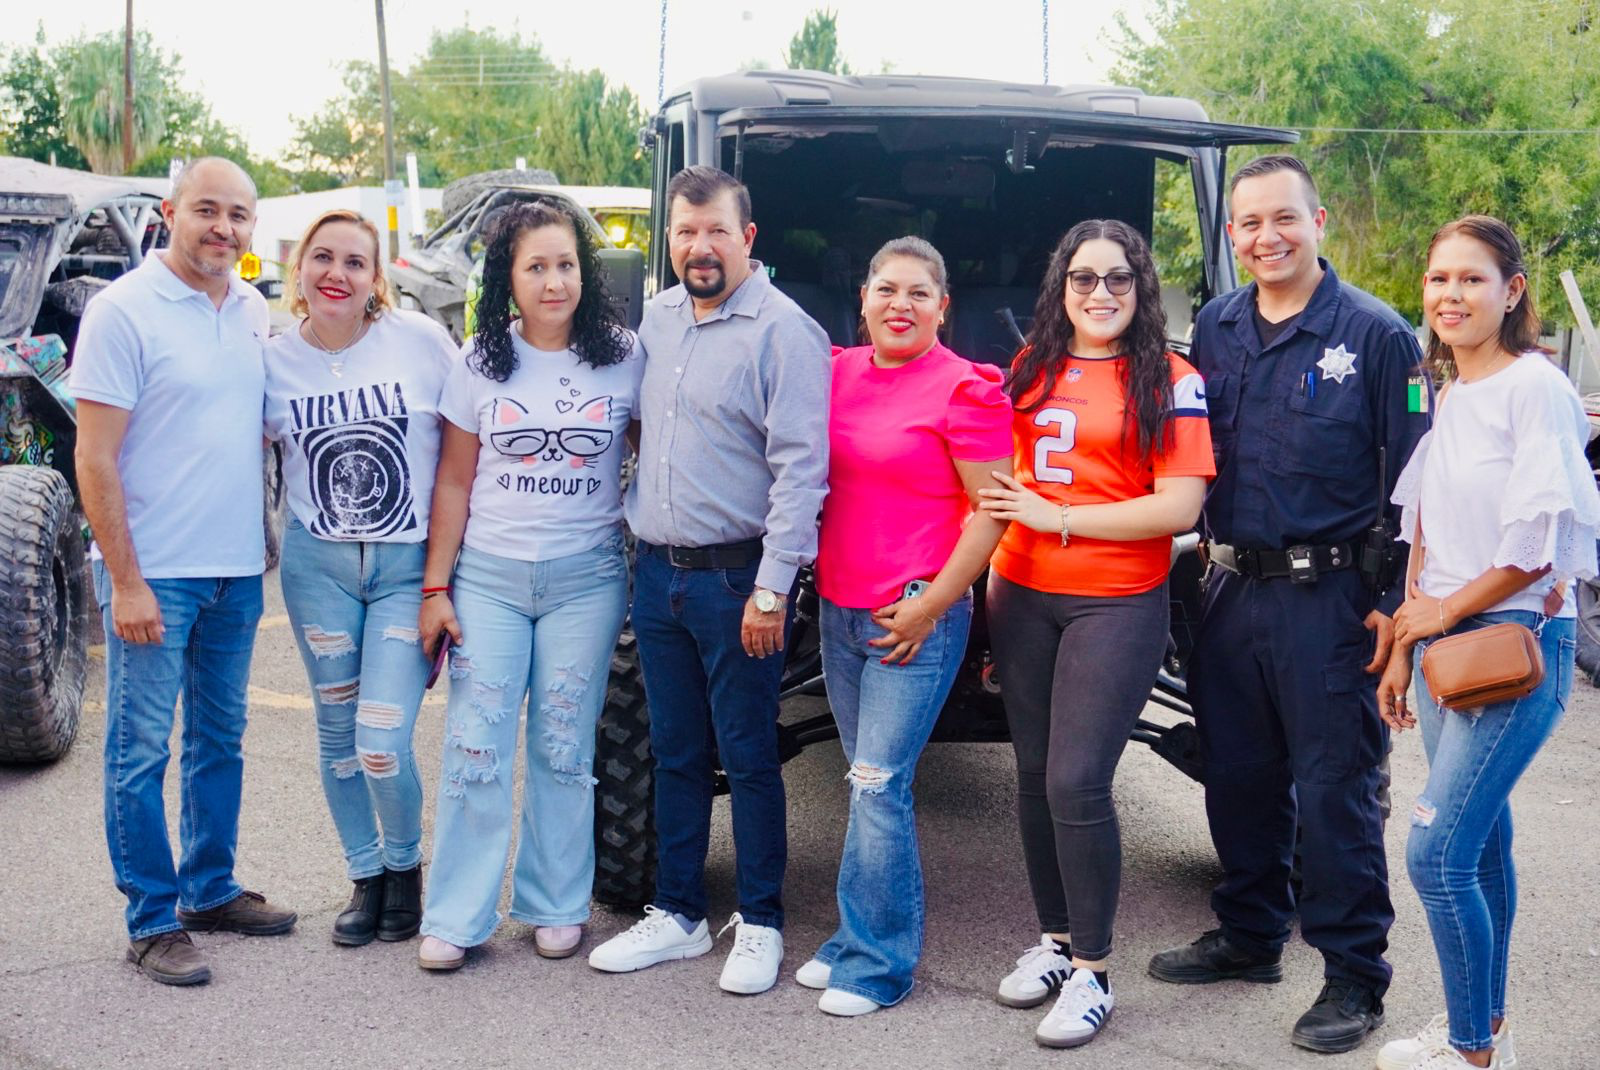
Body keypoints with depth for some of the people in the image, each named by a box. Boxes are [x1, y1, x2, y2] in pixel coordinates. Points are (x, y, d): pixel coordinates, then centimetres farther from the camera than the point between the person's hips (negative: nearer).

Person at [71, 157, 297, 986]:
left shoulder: (253, 310, 8)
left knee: (221, 739, 16)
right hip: (152, 574, -6)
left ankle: (211, 890, 29)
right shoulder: (123, 311, -11)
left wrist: (265, 543, 12)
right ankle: (152, 922, 12)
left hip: (236, 569, 7)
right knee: (141, 750, 2)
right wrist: (125, 581, -16)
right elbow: (94, 459, -13)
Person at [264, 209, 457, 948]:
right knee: (336, 734, 11)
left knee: (382, 743, -10)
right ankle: (366, 878, 31)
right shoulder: (275, 359, -1)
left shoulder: (420, 340, -8)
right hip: (318, 566, 3)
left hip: (409, 568, -3)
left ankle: (405, 866, 19)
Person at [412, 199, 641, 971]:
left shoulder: (624, 358, 0)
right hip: (488, 578, 1)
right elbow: (454, 481, 5)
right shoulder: (482, 362, 3)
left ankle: (556, 907, 19)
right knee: (474, 746, -1)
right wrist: (435, 588, 1)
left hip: (586, 580, 0)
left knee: (564, 748, 6)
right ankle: (455, 917, 8)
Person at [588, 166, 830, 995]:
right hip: (656, 574, 6)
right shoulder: (656, 319, 10)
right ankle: (677, 914, 27)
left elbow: (801, 468, -16)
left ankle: (759, 925, 18)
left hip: (735, 577, -6)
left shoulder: (782, 331, -11)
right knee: (675, 752, 14)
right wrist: (637, 537, 16)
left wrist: (771, 589, -19)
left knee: (747, 756, 4)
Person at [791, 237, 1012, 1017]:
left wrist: (931, 604, -14)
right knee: (869, 783, 14)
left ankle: (876, 962, 7)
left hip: (916, 619, -6)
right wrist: (811, 576, 9)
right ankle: (858, 940, 25)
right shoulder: (838, 372, 8)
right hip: (838, 609, 6)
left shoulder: (965, 389, -9)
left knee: (878, 785, -6)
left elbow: (992, 512, -11)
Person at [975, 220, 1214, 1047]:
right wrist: (990, 577, 10)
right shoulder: (1030, 368, 9)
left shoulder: (1169, 382, -5)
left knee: (1077, 783, -9)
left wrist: (1058, 517, -14)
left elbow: (1179, 508, -12)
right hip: (1021, 596, 5)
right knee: (1034, 776, 11)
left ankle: (1091, 972, 6)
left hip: (1117, 605, -5)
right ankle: (1055, 938, 27)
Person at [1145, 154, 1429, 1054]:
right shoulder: (1215, 329, 9)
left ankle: (1354, 976, 14)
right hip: (1235, 589, 5)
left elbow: (1411, 476, -7)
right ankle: (1250, 937, 32)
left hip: (1332, 598, -5)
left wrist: (1393, 600, -11)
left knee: (1334, 788, 0)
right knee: (1237, 774, 14)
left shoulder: (1375, 332, -6)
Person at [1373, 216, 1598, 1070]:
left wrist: (1443, 612, -7)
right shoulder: (1447, 399, 12)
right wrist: (1402, 650, 12)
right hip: (1446, 645, 7)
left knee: (1436, 852, -9)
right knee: (1480, 842, 15)